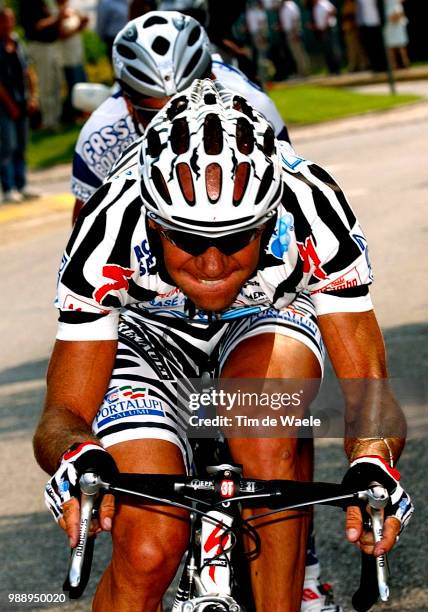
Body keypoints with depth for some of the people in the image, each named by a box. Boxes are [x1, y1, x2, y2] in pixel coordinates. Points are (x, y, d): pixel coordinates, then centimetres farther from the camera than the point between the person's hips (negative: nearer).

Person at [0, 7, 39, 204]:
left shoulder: (17, 43, 11)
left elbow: (27, 71, 14)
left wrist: (32, 97, 4)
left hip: (22, 103, 7)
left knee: (21, 147, 11)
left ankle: (21, 187, 17)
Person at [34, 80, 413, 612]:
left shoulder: (311, 210, -35)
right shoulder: (111, 228, -36)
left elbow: (366, 383, -29)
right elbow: (64, 414, -30)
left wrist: (372, 468, -52)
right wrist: (80, 458, -54)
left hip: (265, 319, 1)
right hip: (147, 327, 0)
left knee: (267, 447, -35)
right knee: (149, 550, -22)